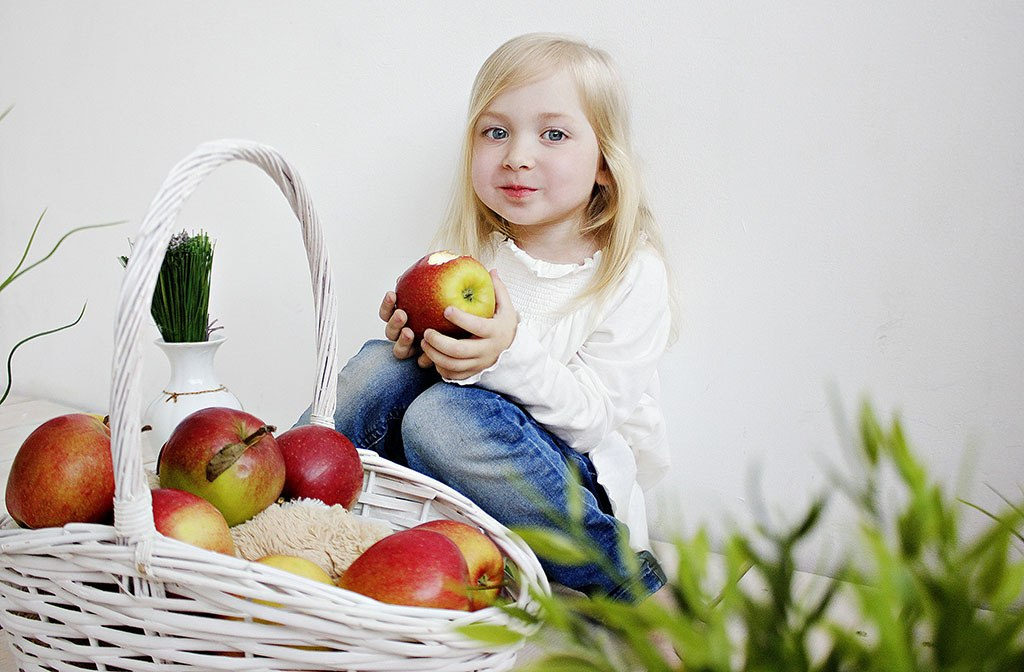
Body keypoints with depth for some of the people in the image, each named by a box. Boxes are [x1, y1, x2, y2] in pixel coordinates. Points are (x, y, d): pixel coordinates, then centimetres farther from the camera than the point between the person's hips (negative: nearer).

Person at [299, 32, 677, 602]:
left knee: (444, 416, -32)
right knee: (384, 365, -19)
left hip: (578, 478, -5)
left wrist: (512, 354, -33)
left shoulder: (633, 273, -13)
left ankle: (619, 572, -19)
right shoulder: (475, 247, 2)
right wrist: (420, 341, -15)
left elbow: (594, 415, -17)